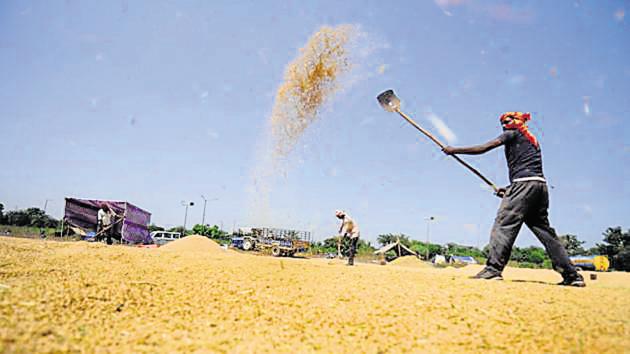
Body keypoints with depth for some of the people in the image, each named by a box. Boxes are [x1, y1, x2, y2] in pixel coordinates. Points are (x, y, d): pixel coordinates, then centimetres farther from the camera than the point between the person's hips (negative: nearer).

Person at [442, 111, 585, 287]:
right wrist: (509, 190, 21)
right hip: (541, 185, 8)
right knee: (544, 229, 11)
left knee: (504, 224, -14)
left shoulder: (513, 134, 8)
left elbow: (484, 148, -2)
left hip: (524, 184, -8)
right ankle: (572, 275, 11)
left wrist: (454, 150, 2)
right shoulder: (532, 139, 31)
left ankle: (493, 269, -26)